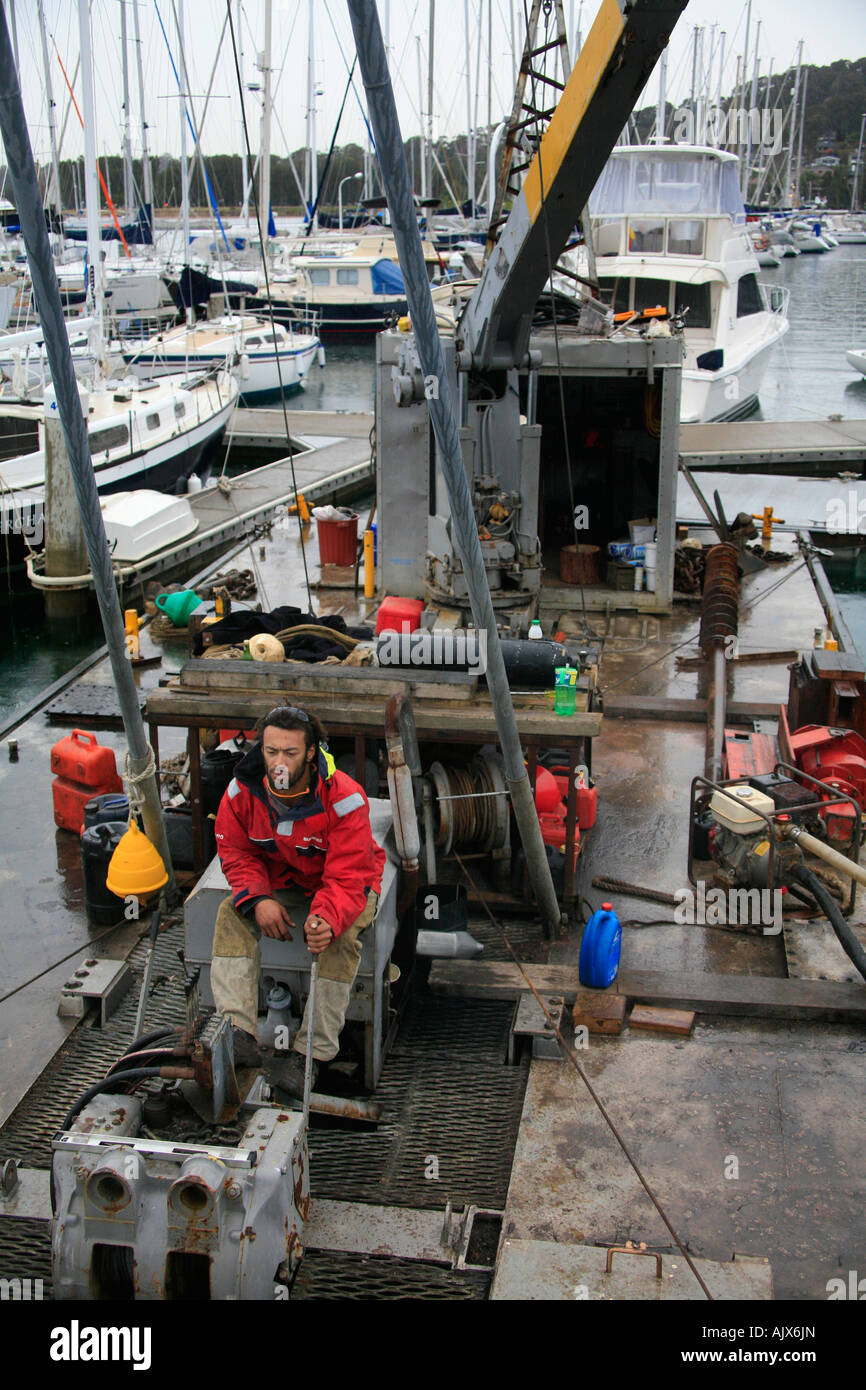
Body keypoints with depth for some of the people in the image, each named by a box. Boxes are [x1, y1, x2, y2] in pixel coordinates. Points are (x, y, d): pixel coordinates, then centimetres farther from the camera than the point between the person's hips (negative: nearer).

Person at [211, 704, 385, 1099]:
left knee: (341, 935, -33)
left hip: (346, 884, -4)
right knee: (232, 914, -21)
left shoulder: (343, 798, -30)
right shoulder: (242, 791, -17)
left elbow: (346, 877, -30)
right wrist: (258, 899, -25)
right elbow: (236, 852, -5)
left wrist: (328, 918, -52)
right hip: (276, 880, 4)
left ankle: (311, 1053, -29)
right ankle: (237, 1034, -28)